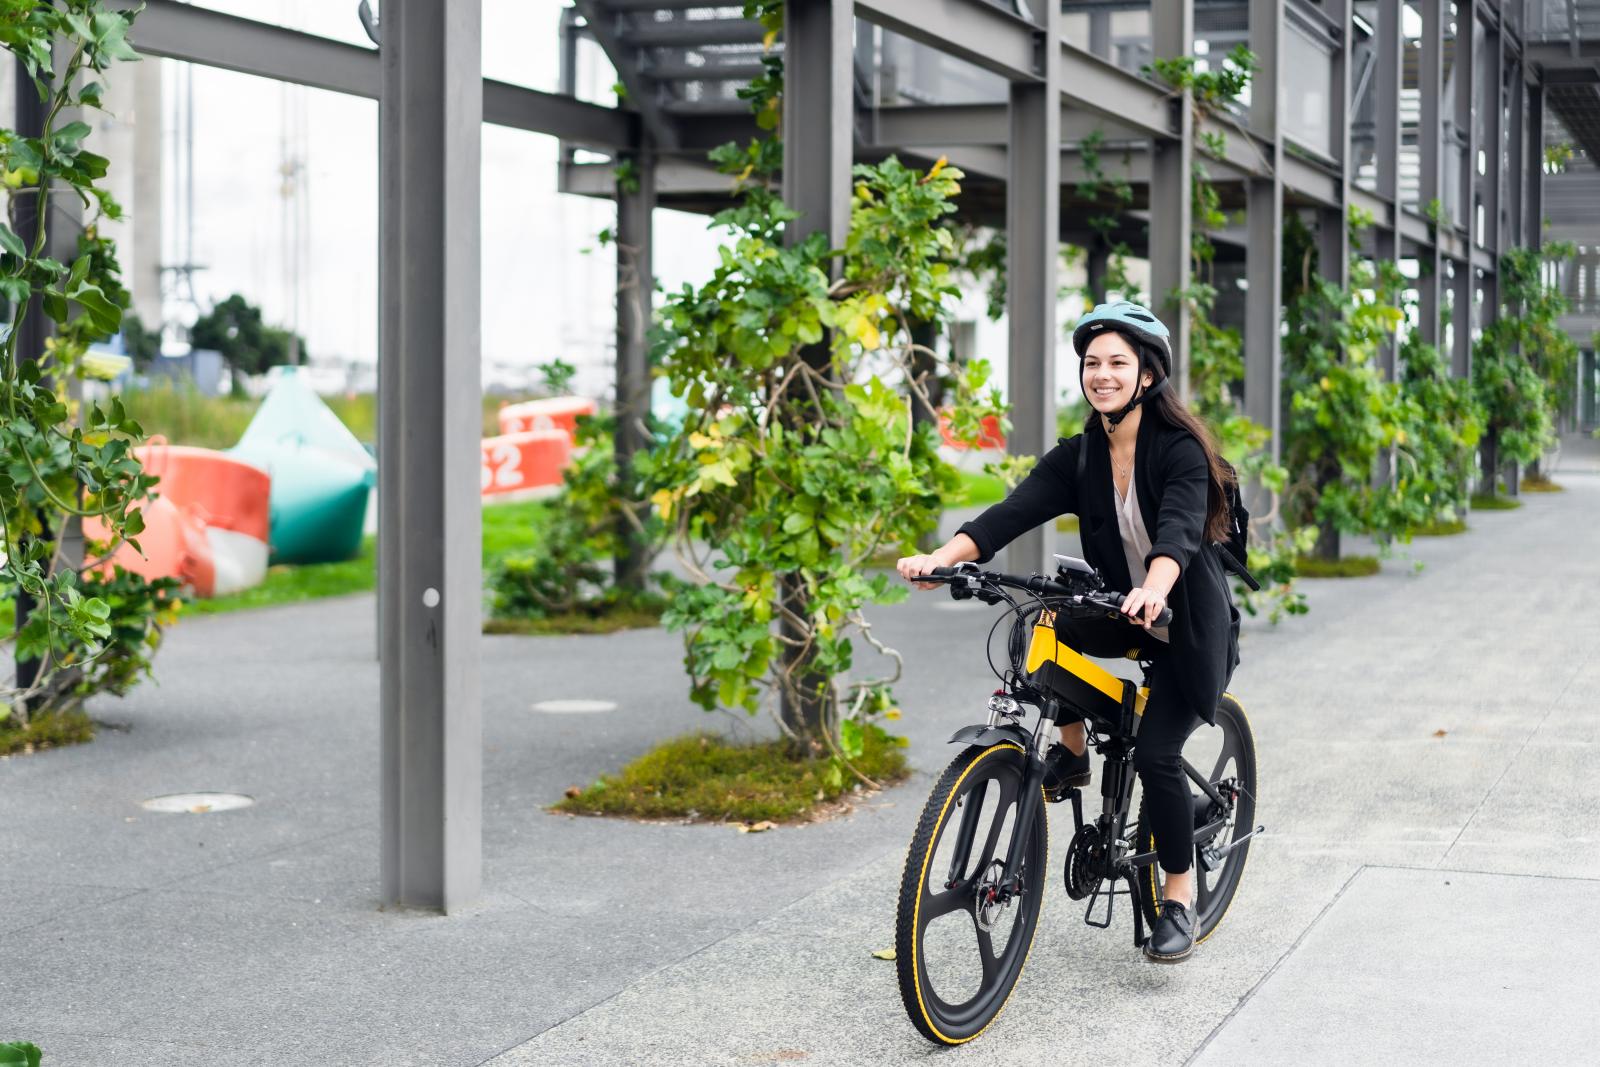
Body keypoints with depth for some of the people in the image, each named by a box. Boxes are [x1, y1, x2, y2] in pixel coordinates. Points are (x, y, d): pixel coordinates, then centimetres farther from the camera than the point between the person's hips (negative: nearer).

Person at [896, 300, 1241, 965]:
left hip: (1188, 623, -5)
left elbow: (1179, 527, -36)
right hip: (1120, 613, 5)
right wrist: (941, 556, -35)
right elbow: (1014, 512, -18)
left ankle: (1179, 897, 1)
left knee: (1154, 753, -18)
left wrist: (1154, 588, -57)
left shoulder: (1180, 450, -17)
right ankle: (1071, 753, -1)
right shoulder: (1078, 458, -3)